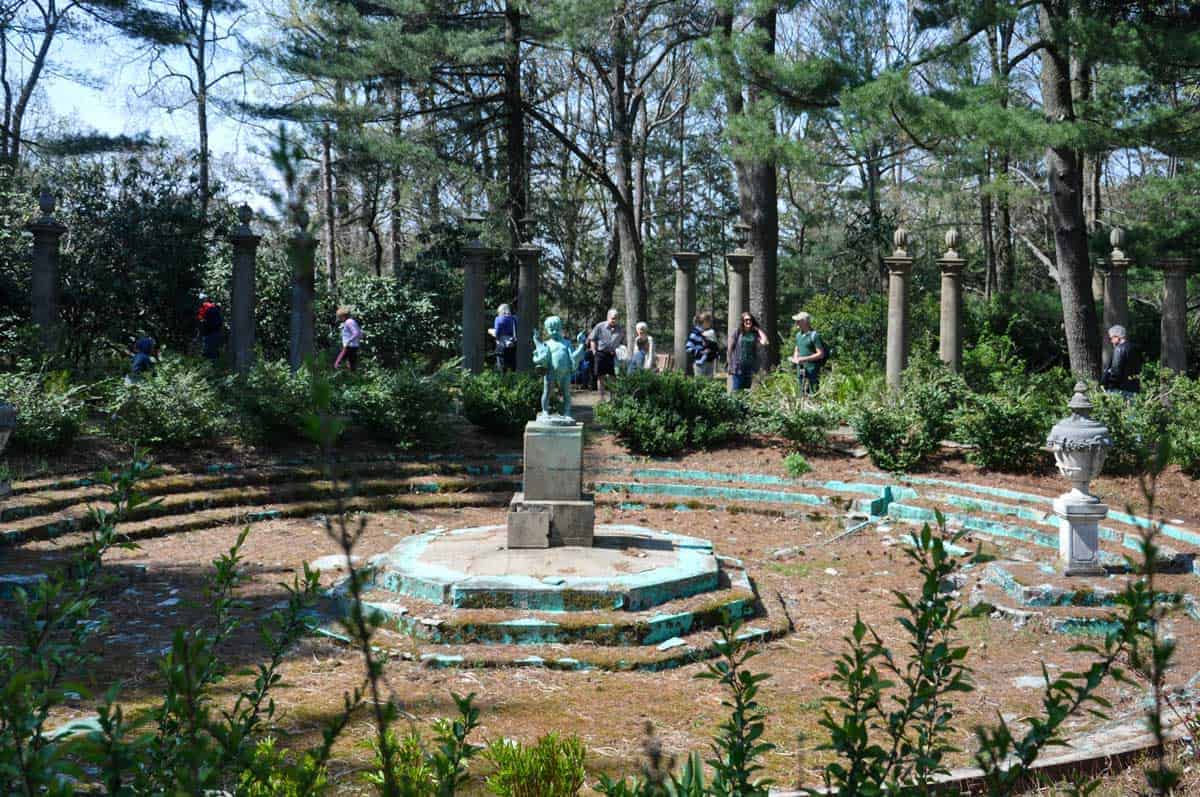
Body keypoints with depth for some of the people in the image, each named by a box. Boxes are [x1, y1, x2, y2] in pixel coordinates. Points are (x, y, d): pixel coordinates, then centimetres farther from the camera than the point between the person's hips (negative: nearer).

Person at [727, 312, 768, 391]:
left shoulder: (755, 334, 6)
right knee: (737, 391, -3)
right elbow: (730, 349, 1)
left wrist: (758, 329, -1)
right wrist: (730, 365, -2)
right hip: (738, 367, -2)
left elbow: (764, 342, -13)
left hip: (751, 368, 2)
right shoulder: (736, 332, 0)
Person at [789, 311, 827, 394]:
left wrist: (804, 359, -18)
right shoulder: (798, 335, 12)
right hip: (800, 368, 7)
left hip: (811, 369, -7)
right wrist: (795, 358, 4)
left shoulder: (814, 335, -12)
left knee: (812, 393, -8)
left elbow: (821, 354, -14)